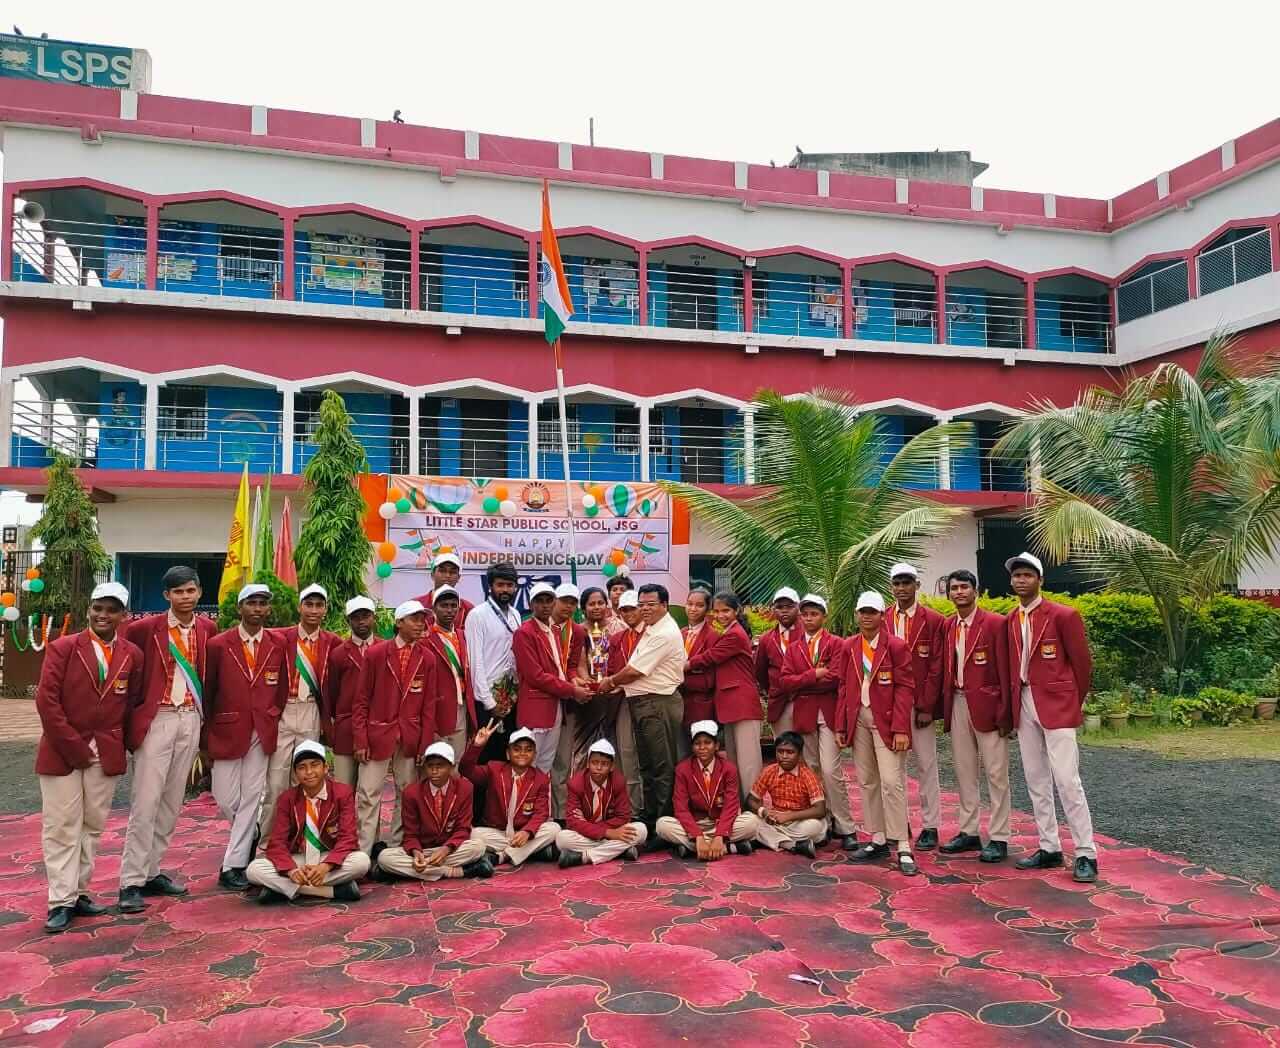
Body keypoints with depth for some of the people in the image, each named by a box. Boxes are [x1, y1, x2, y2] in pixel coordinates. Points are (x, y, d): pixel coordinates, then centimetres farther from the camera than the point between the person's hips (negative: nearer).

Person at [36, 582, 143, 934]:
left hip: (106, 754, 3)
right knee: (61, 826, 0)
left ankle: (78, 892, 21)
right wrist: (76, 748, -13)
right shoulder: (63, 647, -5)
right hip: (62, 752, -3)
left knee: (92, 825, 9)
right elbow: (46, 701, -10)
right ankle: (61, 901, 6)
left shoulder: (132, 654, 3)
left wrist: (119, 744, -1)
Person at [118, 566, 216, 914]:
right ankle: (131, 882, 1)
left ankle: (151, 872, 21)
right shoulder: (146, 627, -6)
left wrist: (207, 712, 6)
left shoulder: (208, 628, 6)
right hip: (156, 719, -4)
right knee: (145, 801, -6)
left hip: (191, 720, 4)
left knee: (172, 801, 10)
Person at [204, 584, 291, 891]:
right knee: (226, 798, 2)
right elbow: (208, 690, 2)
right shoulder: (219, 644, -4)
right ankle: (252, 835, 33)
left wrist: (273, 719, 9)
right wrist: (206, 732, 5)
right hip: (227, 730, -1)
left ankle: (233, 866, 11)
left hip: (262, 732, 2)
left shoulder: (277, 645, 3)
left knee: (251, 798, 2)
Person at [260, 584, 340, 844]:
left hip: (311, 715, 2)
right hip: (282, 713, -2)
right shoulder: (281, 637, -3)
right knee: (275, 783, -1)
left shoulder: (332, 642, 3)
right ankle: (265, 843, 10)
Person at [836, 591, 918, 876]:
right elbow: (845, 688, 10)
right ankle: (878, 840, 20)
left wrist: (901, 729, -15)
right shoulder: (850, 646, 8)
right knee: (867, 782, 10)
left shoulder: (896, 646, -6)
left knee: (892, 782, -9)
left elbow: (905, 688, -9)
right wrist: (841, 725, 6)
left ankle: (903, 848, -2)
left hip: (886, 720, -5)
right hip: (858, 720, 5)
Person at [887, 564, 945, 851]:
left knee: (926, 764, 2)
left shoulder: (933, 620, -2)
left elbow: (936, 667, -5)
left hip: (920, 705, -3)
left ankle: (930, 826, 11)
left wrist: (926, 707, -10)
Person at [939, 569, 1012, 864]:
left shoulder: (995, 623, -8)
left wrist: (1005, 712, -12)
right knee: (963, 772, 12)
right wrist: (945, 707, 5)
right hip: (957, 704, 6)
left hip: (987, 704, -6)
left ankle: (998, 838, 9)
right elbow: (946, 668, 11)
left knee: (996, 773, 0)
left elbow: (1005, 670, -10)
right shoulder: (948, 626, 9)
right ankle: (968, 832, 23)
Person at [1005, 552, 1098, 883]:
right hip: (1024, 706, 6)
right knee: (1036, 781, 10)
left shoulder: (1063, 615, -8)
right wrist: (1013, 706, 10)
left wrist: (1074, 702, 4)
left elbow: (1082, 663, -2)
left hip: (1056, 705, -6)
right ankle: (1049, 849, 20)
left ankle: (1086, 855, 1)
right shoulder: (1009, 621, 9)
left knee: (1067, 780, -9)